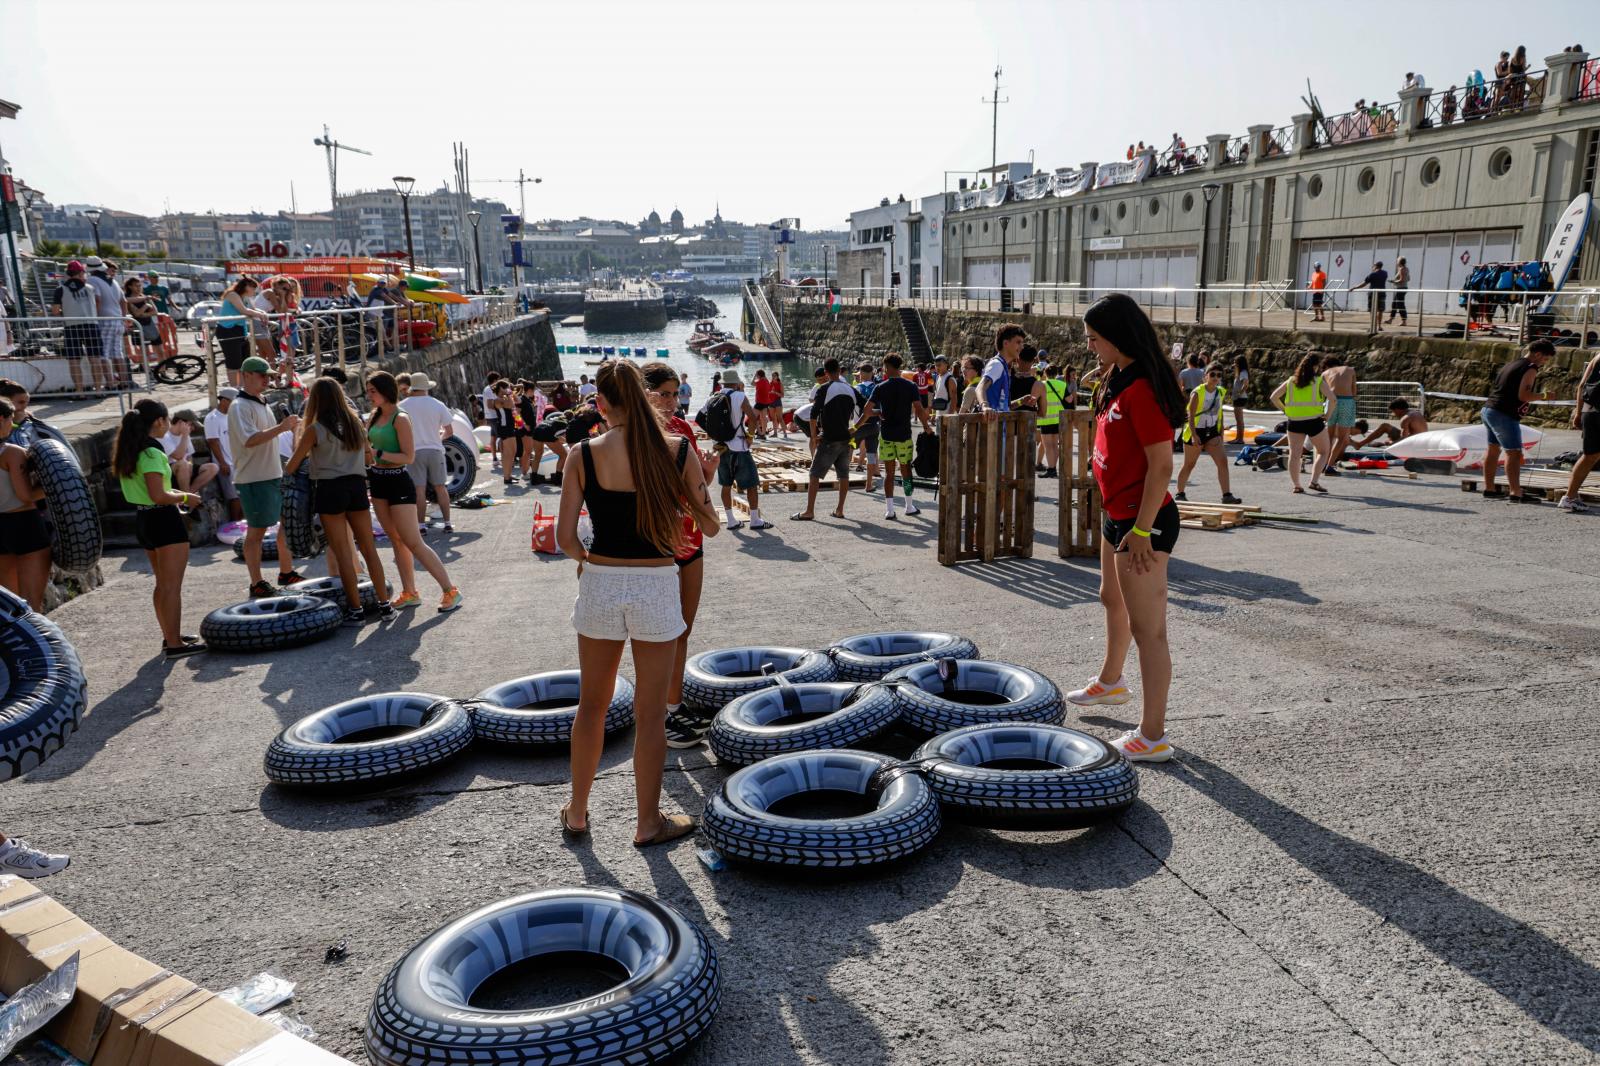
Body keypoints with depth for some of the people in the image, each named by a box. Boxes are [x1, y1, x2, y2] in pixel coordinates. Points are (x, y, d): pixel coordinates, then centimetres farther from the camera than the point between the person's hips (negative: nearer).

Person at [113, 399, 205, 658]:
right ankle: (174, 644, -1)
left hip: (142, 518, 10)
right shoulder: (151, 453, -19)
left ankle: (170, 635, 30)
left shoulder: (129, 452, 9)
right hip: (163, 520, -10)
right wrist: (185, 497, -9)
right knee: (172, 586, -3)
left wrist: (175, 497, 17)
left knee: (163, 583, 20)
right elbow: (158, 496, -25)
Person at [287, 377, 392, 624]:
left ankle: (355, 609, 4)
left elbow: (293, 465, -2)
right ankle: (384, 604, 12)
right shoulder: (355, 422, 5)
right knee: (368, 547, 10)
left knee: (342, 552, 2)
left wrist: (289, 473, 20)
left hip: (329, 488, -4)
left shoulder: (314, 430, -7)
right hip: (357, 485, 4)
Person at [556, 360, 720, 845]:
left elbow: (565, 537, -7)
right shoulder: (677, 452, -7)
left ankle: (577, 813, 32)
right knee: (650, 713, 10)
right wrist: (698, 480, 17)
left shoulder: (584, 455, -6)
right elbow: (710, 526, -1)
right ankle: (648, 824, 23)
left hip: (600, 585, 1)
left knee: (592, 704, 19)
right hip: (656, 588, -1)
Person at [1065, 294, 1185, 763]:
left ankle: (1153, 737, 3)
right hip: (1117, 514, 11)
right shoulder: (1118, 380, 9)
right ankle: (1110, 682, 52)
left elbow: (1161, 466, -24)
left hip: (1142, 520, -11)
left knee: (1147, 628, -5)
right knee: (1113, 600, 29)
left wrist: (1140, 531, -23)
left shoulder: (1143, 389, -22)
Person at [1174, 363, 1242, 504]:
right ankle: (1180, 494, 22)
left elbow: (1220, 415, 13)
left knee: (1222, 460, -10)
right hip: (1196, 432, -5)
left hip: (1212, 432, 5)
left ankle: (1226, 495, -9)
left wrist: (1221, 434, 11)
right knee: (1189, 465, 7)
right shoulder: (1197, 393, -14)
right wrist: (1194, 435, -25)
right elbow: (1191, 415, -17)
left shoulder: (1221, 393, 3)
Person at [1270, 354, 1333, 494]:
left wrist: (1285, 410, 10)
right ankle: (1314, 481, 0)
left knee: (1294, 454, 7)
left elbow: (1274, 397, 5)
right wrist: (1327, 415, -1)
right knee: (1323, 452, 12)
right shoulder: (1318, 381, -3)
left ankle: (1297, 485, 5)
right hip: (1314, 421, -3)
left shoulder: (1291, 381, 7)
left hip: (1294, 421, 3)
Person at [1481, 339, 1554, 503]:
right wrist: (1543, 395, -3)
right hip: (1504, 415, -10)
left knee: (1493, 449, 17)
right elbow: (1523, 395, -16)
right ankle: (1517, 493, -15)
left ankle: (1489, 488, 21)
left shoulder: (1511, 364, 19)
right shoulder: (1531, 368, -8)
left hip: (1489, 410, 10)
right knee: (1514, 453, -10)